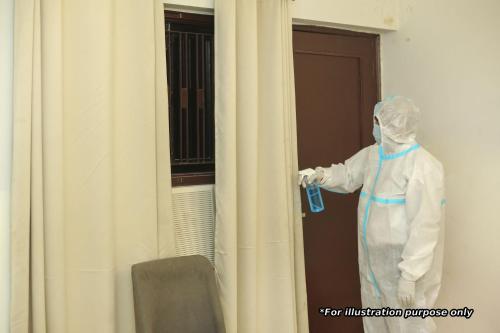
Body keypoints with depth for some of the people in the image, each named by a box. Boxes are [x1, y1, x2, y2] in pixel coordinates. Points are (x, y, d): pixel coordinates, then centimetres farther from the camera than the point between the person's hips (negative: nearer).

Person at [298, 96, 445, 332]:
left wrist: (409, 276, -25)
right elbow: (346, 174, 18)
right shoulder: (372, 154, 4)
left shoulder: (423, 167, -22)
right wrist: (320, 175, -3)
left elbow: (425, 226, -24)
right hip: (371, 262, 8)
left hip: (402, 266, -8)